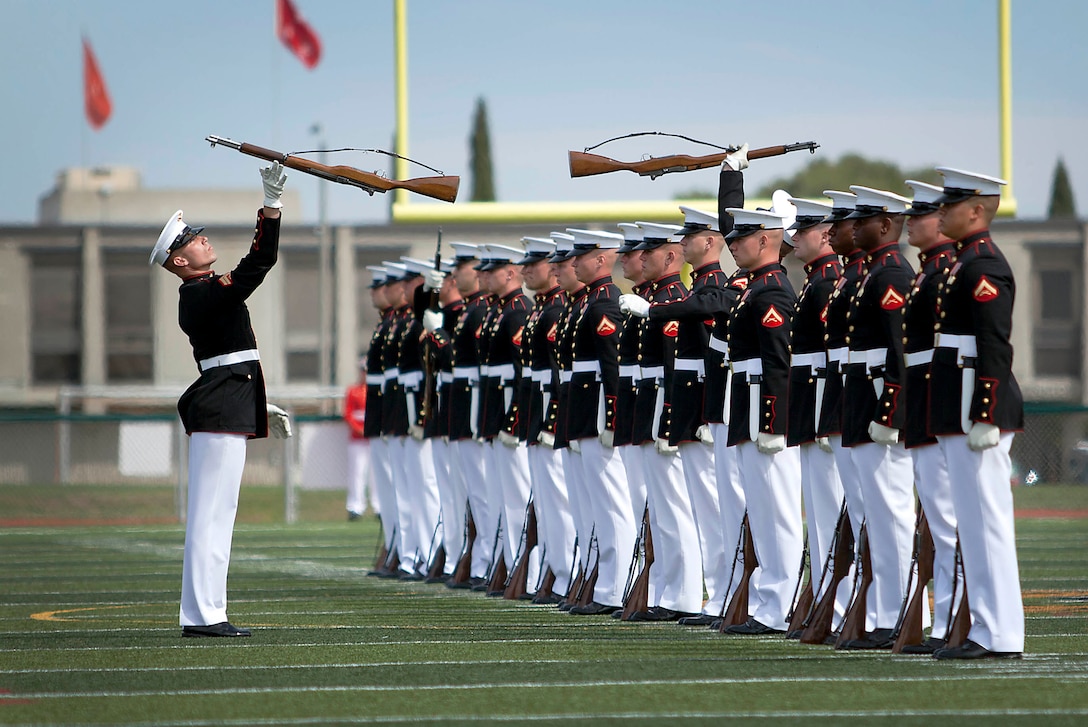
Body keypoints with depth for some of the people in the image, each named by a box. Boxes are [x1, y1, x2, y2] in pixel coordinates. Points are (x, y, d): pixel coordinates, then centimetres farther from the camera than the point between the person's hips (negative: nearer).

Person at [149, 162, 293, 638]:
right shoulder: (203, 294, -12)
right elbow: (258, 265, -23)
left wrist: (259, 408, 26)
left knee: (214, 514, 11)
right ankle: (202, 614, -12)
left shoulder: (201, 296, 19)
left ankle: (202, 612, 13)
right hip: (222, 415, -10)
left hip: (223, 410, 10)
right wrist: (272, 205, -23)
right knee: (213, 511, -11)